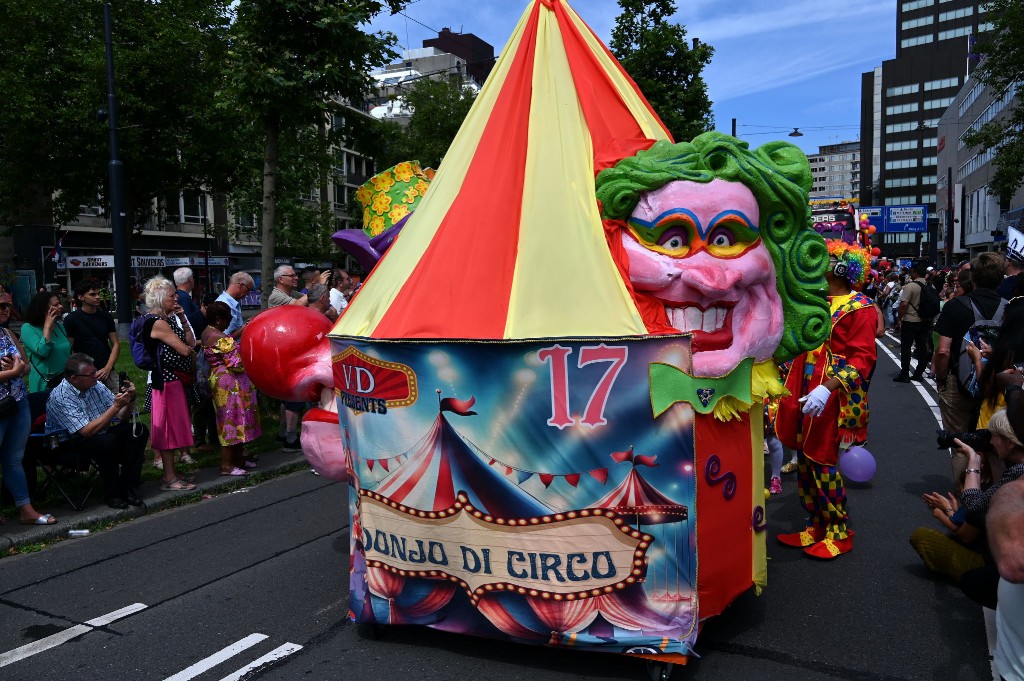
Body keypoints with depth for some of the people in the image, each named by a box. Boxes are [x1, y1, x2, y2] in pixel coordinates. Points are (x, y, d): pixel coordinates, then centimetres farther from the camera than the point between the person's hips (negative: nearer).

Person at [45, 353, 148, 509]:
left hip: (99, 434, 7)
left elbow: (123, 417, 5)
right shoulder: (60, 397, -22)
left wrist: (129, 400, -16)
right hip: (70, 445, -7)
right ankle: (113, 494, -17)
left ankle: (128, 488, -13)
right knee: (109, 441, -34)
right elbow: (87, 431, -29)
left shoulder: (96, 385, -1)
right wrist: (116, 406, -29)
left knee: (139, 430, -12)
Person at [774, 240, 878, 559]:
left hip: (831, 398, -7)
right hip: (805, 395, 7)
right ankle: (816, 526, 25)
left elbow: (862, 358, -18)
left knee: (823, 462, -1)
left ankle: (839, 533, 15)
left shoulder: (859, 307, -8)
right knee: (806, 461, 11)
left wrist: (827, 388, -26)